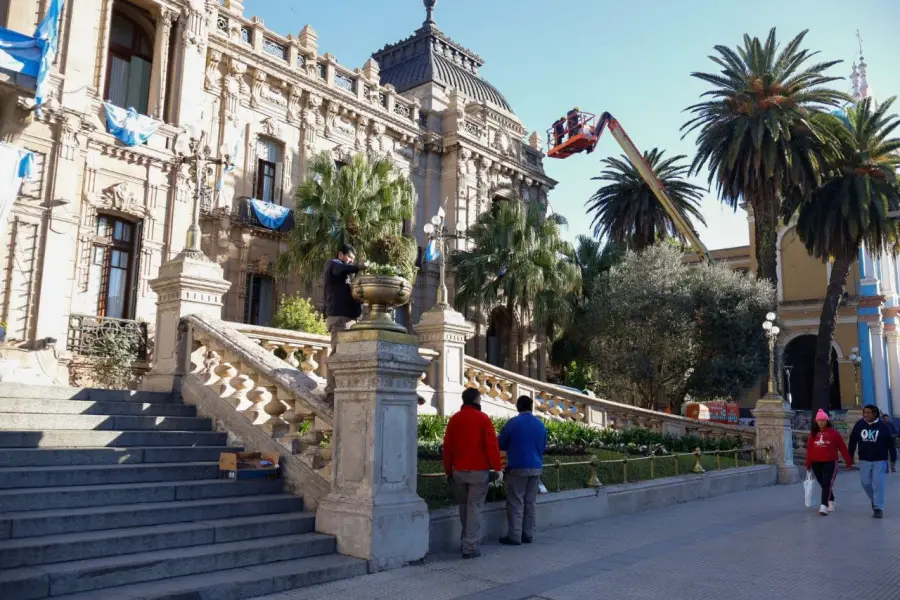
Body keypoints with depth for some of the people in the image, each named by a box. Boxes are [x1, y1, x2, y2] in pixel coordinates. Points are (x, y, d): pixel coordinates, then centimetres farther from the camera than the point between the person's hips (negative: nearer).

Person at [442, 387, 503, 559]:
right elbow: (492, 445, -12)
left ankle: (466, 540, 24)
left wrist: (448, 470, 15)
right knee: (474, 507, -1)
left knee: (463, 506, 18)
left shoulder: (454, 419, 7)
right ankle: (470, 547, -1)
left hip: (459, 471, 5)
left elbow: (447, 447, 9)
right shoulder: (483, 418, -6)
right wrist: (498, 468, -8)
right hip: (478, 471, -4)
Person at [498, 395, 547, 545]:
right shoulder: (541, 425, 7)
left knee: (515, 503, -1)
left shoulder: (512, 423, -8)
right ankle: (528, 535, 13)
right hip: (536, 468, 5)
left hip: (518, 468, -5)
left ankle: (514, 536, -2)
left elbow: (501, 445, 2)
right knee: (530, 503, 10)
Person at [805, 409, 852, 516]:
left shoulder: (833, 432, -3)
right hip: (816, 463, 4)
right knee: (823, 484, 13)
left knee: (827, 484, -11)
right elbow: (809, 449, 7)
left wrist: (848, 461, 0)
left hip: (830, 462, -4)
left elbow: (842, 447, 0)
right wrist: (808, 464, 5)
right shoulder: (813, 433, 6)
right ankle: (831, 502, 31)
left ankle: (824, 506, -17)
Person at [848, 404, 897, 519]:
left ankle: (878, 508, 5)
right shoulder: (859, 425, -5)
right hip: (864, 460, 2)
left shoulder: (882, 426, -9)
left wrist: (893, 462, -2)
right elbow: (852, 442, 4)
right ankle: (874, 500, 34)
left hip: (880, 461, -2)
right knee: (866, 483, 7)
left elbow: (891, 444, -3)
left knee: (878, 484, -5)